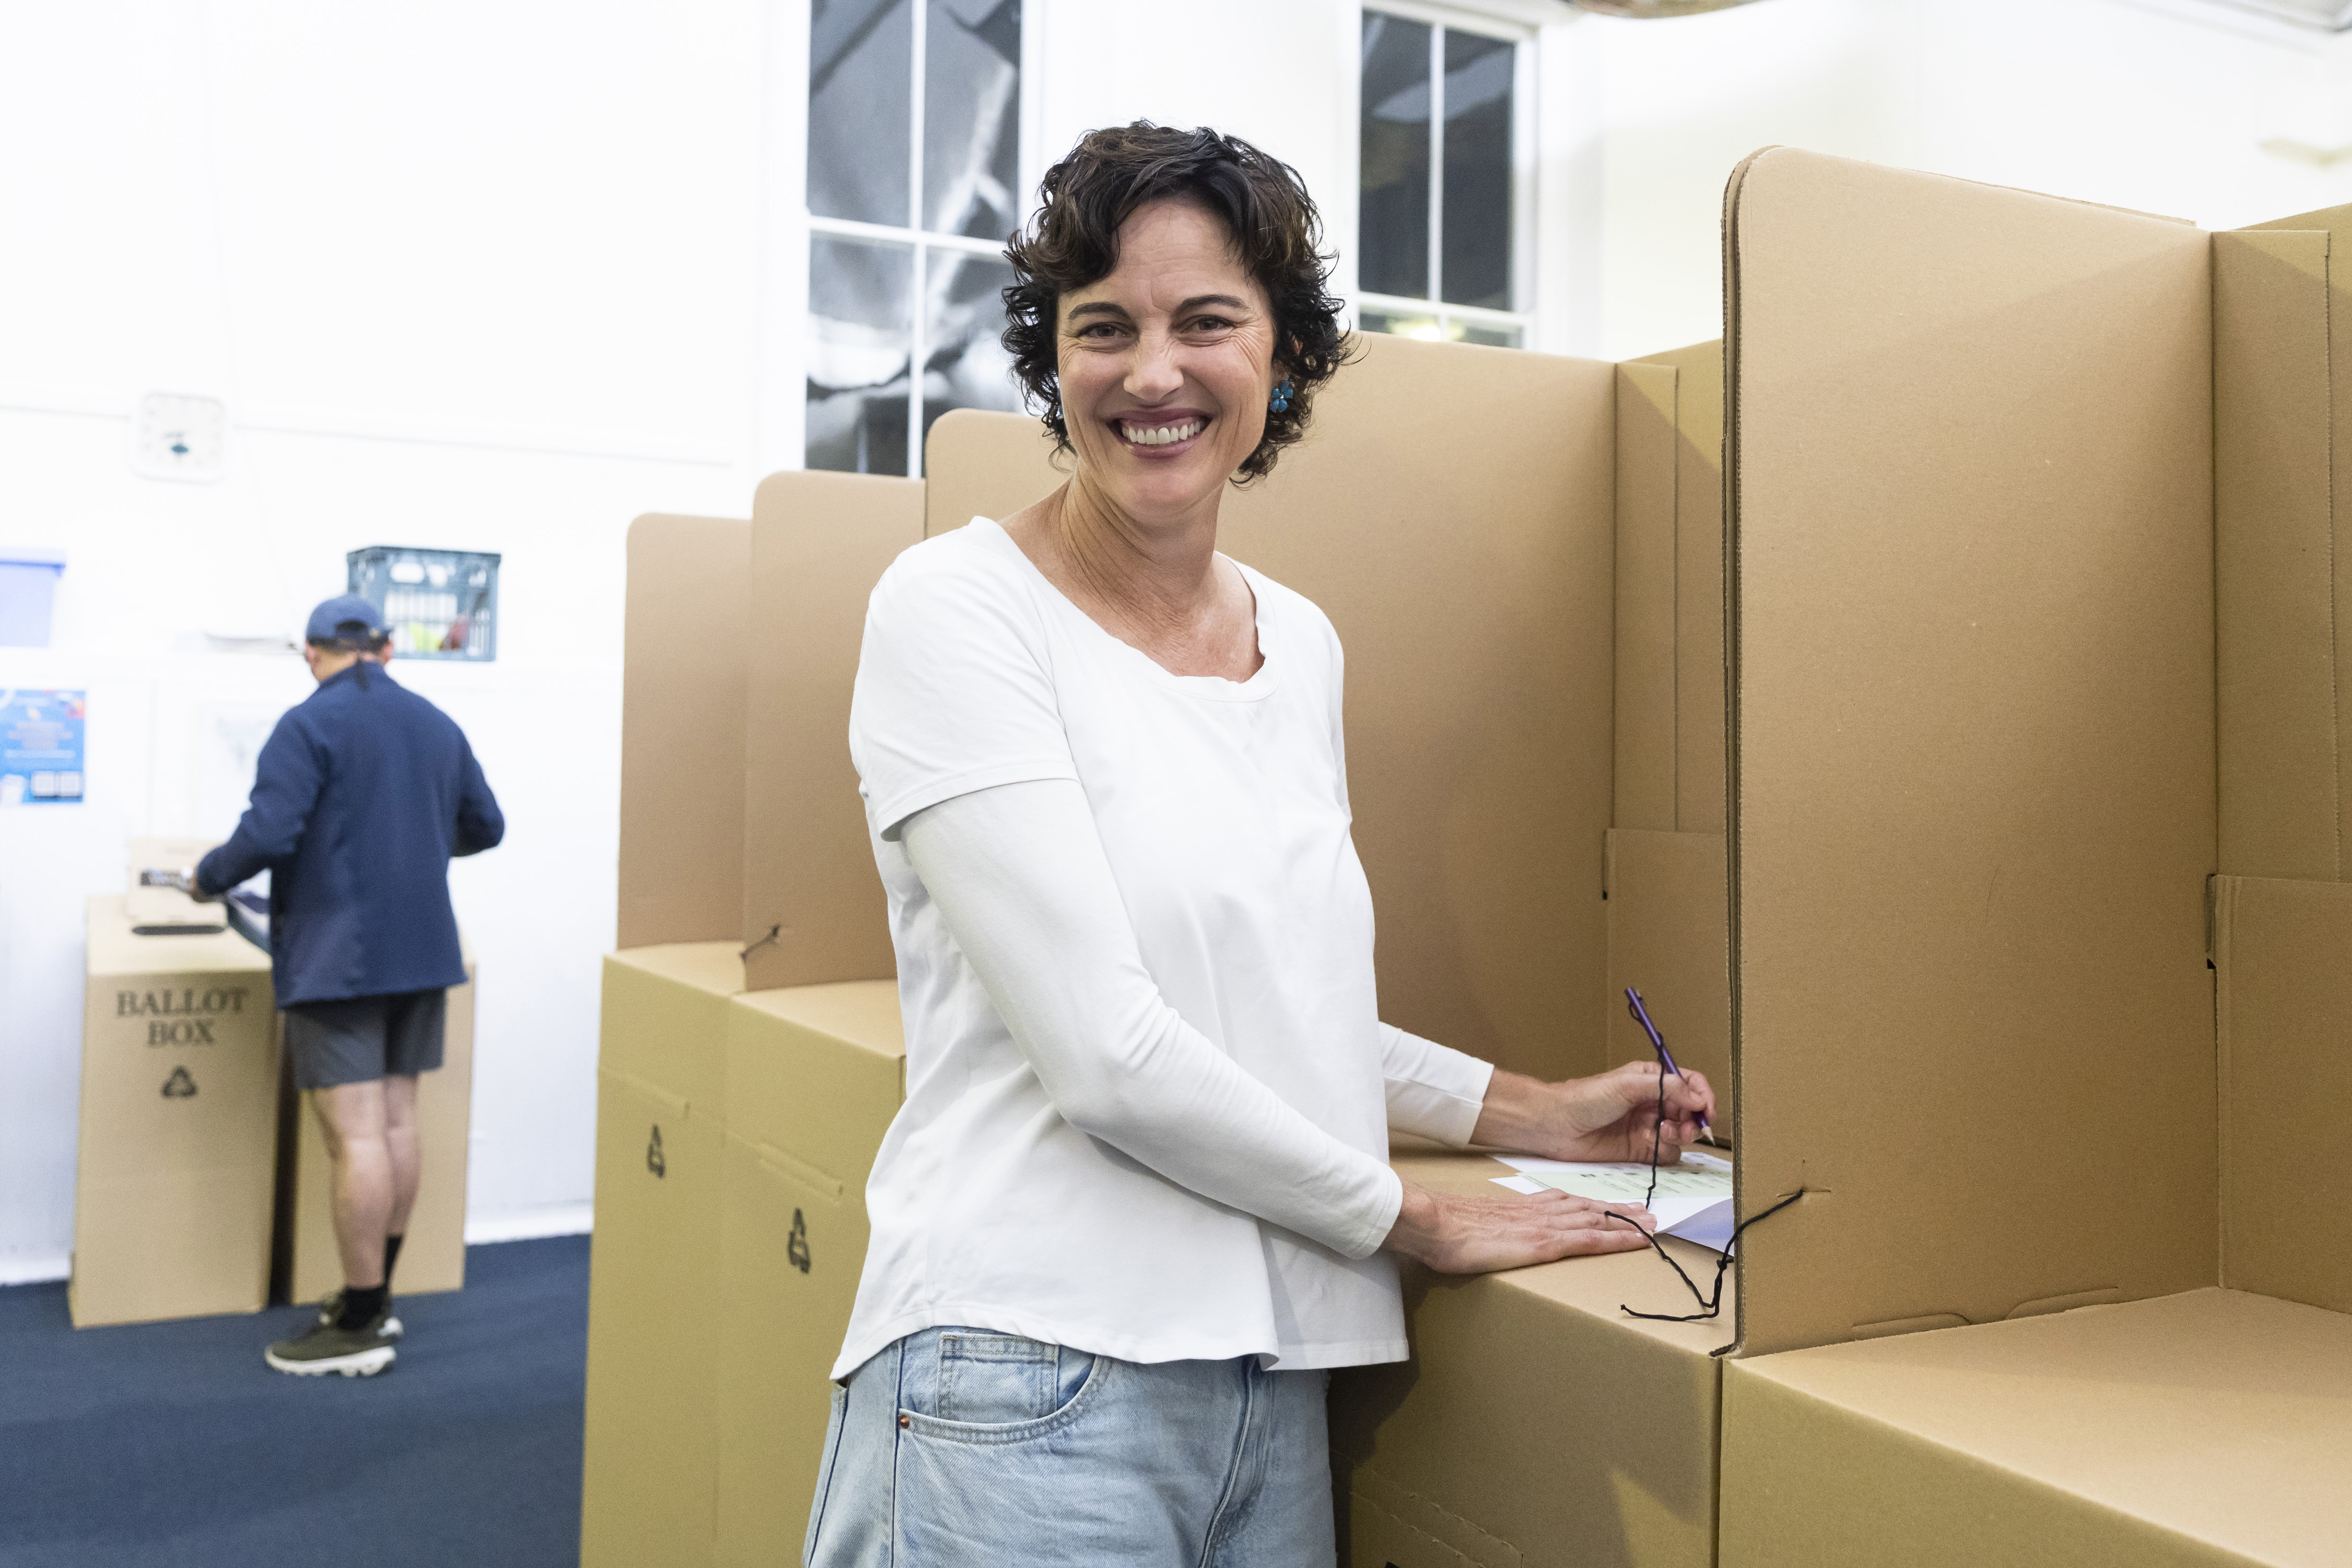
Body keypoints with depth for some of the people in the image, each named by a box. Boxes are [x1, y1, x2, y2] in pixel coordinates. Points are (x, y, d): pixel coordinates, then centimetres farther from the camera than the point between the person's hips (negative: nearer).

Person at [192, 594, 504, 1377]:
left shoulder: (309, 725, -11)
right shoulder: (437, 725, 10)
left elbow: (268, 835, -19)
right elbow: (486, 827, 17)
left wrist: (208, 878, 0)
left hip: (337, 956, -7)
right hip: (422, 950, 7)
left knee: (356, 1135, -5)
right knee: (397, 1119, 13)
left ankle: (358, 1328, 2)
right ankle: (376, 1295, 24)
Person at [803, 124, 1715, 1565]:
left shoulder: (1303, 642, 9)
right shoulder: (955, 611, -11)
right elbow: (1108, 1057, -17)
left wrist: (1531, 1112, 12)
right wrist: (1417, 1219, -7)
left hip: (1274, 1387, 6)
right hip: (1033, 1380, -6)